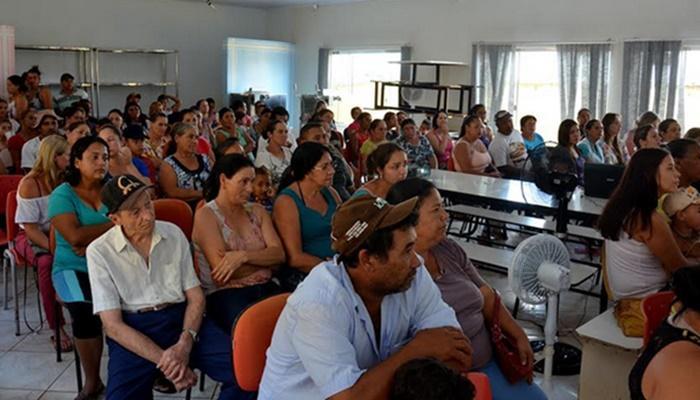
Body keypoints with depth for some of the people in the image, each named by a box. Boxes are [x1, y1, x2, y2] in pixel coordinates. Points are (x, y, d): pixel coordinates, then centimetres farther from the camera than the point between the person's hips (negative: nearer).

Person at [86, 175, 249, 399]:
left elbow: (195, 297, 5)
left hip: (181, 318, 2)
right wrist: (163, 359, -17)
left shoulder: (173, 233, 6)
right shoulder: (99, 252, -3)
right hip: (133, 331, -2)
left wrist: (185, 343, -14)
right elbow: (112, 325, -7)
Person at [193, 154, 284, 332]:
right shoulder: (206, 215, 0)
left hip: (265, 289, 5)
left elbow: (279, 254, 2)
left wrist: (244, 255, -15)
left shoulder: (257, 211, 16)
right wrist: (265, 258, 0)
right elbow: (223, 272, -10)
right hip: (225, 295, -5)